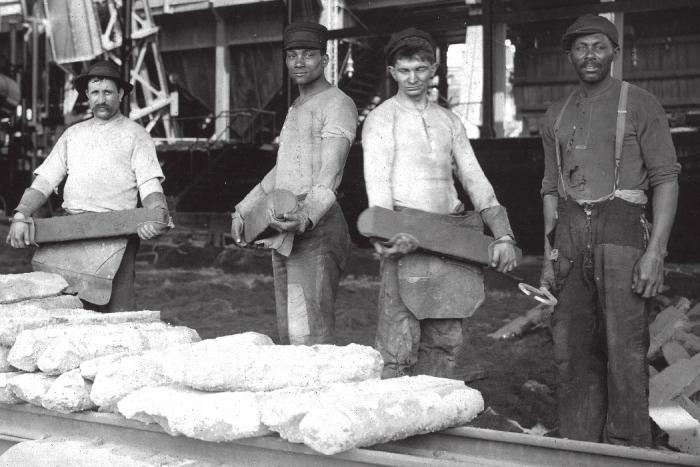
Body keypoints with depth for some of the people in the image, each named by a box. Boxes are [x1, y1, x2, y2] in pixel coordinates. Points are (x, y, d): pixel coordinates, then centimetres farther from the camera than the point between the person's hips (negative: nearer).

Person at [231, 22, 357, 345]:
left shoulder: (337, 105, -5)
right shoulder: (295, 109, 25)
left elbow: (329, 174, -19)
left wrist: (307, 215, -36)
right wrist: (243, 210, 28)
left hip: (315, 230, -9)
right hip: (282, 230, 9)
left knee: (311, 334, -14)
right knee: (288, 331, 8)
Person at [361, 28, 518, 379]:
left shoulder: (448, 121, 18)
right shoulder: (382, 118, 4)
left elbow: (475, 179, 15)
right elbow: (377, 183, -7)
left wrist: (503, 235, 4)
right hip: (407, 241, -5)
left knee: (445, 342, 8)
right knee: (399, 346, -9)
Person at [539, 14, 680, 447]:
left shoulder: (640, 104, 2)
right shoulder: (558, 115, 16)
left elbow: (666, 179, -3)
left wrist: (656, 251, -13)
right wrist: (550, 256, 13)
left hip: (621, 231, -5)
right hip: (570, 236, 5)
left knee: (625, 352, -7)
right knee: (572, 353, 6)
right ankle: (577, 447, 15)